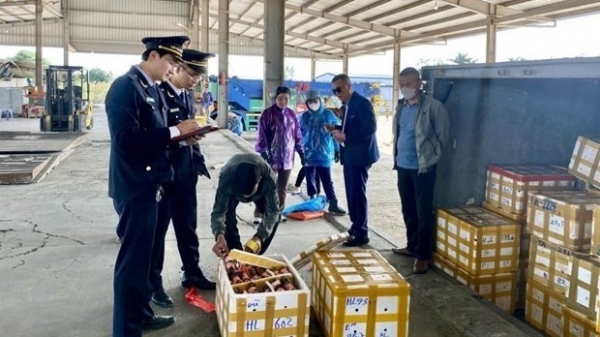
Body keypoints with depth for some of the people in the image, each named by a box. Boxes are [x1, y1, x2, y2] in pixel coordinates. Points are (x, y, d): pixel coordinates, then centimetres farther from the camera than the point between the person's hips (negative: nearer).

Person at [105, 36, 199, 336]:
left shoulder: (151, 88, 12)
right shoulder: (125, 87, -17)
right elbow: (128, 139, -27)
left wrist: (181, 134, 0)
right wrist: (175, 131, -23)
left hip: (149, 183, 10)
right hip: (134, 186, -10)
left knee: (143, 254, 20)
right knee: (133, 259, -1)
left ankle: (140, 313, 36)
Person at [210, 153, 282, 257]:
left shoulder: (269, 179, -43)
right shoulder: (227, 179, -45)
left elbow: (272, 211, -36)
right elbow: (219, 210, -42)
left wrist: (259, 236, -49)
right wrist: (219, 235, -61)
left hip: (261, 190, 1)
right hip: (233, 187, -1)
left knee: (276, 215, -13)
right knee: (228, 217, -23)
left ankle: (257, 255, 7)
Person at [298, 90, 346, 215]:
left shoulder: (329, 114, -1)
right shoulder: (304, 117, 3)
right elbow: (299, 135, 11)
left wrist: (337, 150, 3)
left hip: (324, 154, -2)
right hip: (308, 154, 2)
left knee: (327, 180, -3)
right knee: (310, 180, 10)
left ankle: (333, 204, 0)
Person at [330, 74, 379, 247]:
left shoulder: (362, 102, -13)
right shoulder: (346, 106, 15)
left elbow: (370, 127, -23)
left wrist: (345, 137, -23)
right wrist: (337, 129, 2)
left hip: (359, 155, -9)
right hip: (349, 155, 9)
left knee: (357, 194, -6)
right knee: (351, 193, 13)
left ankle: (361, 233, 2)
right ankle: (355, 227, 23)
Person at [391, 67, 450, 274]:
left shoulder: (432, 106, -12)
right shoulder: (401, 106, 10)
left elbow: (443, 134, -7)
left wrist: (432, 154, 0)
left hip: (423, 167, -7)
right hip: (403, 166, 7)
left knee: (423, 212, 0)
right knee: (408, 210, 16)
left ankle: (422, 255, 9)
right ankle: (412, 246, 31)